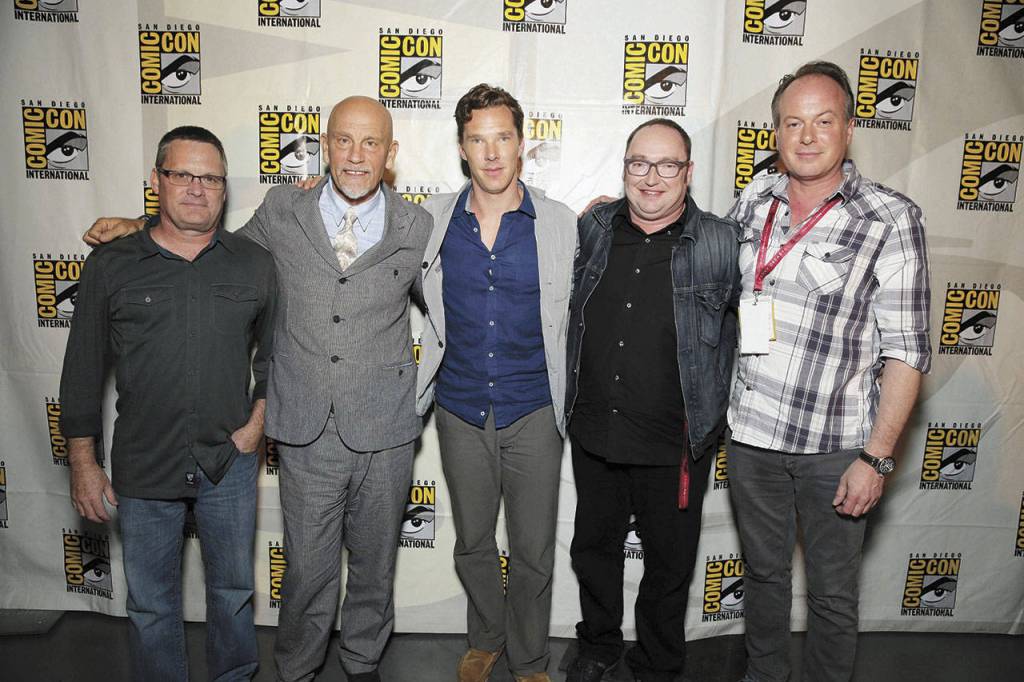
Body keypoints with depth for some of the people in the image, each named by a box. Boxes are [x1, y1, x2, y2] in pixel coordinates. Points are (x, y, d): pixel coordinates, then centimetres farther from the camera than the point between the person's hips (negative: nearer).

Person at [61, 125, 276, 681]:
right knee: (150, 604, 15)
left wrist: (258, 418, 0)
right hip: (142, 468, 0)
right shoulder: (109, 266, -3)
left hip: (229, 464, 1)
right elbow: (83, 371, 1)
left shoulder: (255, 265, -1)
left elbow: (274, 349, 11)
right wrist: (82, 463, 0)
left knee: (233, 590, 18)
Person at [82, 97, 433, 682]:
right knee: (307, 570, 10)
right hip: (307, 433, 0)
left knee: (375, 566, 17)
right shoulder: (281, 211, 1)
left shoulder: (417, 227, -1)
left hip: (385, 433, 0)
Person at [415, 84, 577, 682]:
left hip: (533, 412, -1)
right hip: (460, 410, 2)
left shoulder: (563, 224, -5)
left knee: (534, 553, 9)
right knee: (473, 544, 18)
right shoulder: (435, 219, -2)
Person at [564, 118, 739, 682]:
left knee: (669, 561, 15)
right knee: (593, 546, 20)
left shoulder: (722, 244, -11)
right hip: (592, 431, 4)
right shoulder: (593, 228, 0)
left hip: (675, 442, -3)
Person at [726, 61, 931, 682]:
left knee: (833, 595, 12)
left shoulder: (890, 219, -10)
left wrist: (877, 457, -16)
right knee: (763, 571, 21)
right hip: (750, 434, 4)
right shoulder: (754, 199, 2)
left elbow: (906, 349, -12)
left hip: (836, 444, -4)